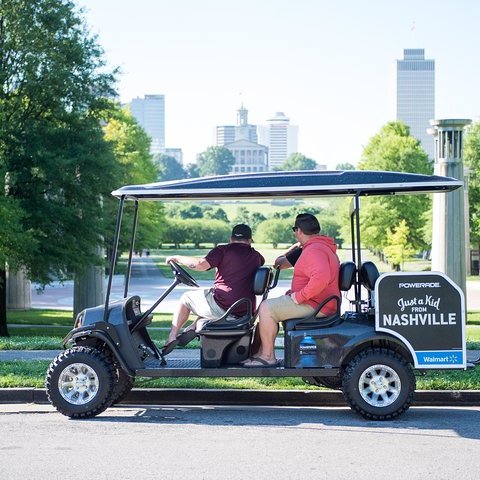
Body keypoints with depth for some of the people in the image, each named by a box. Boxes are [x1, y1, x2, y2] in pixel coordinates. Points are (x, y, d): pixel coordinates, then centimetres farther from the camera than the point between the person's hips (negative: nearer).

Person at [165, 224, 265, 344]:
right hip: (247, 311, 6)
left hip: (223, 308, -6)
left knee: (186, 297, 19)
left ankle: (171, 338, 18)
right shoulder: (256, 256, 9)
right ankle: (193, 328, 32)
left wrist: (178, 258, -7)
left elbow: (201, 265, -21)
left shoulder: (223, 250, -7)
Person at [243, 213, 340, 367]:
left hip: (314, 306, -11)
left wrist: (300, 296, -28)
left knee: (266, 308, -14)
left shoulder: (314, 250, -20)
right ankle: (261, 351, 16)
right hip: (316, 302, 11)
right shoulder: (317, 246, 16)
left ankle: (268, 357, -7)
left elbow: (321, 278, -37)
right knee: (269, 305, 19)